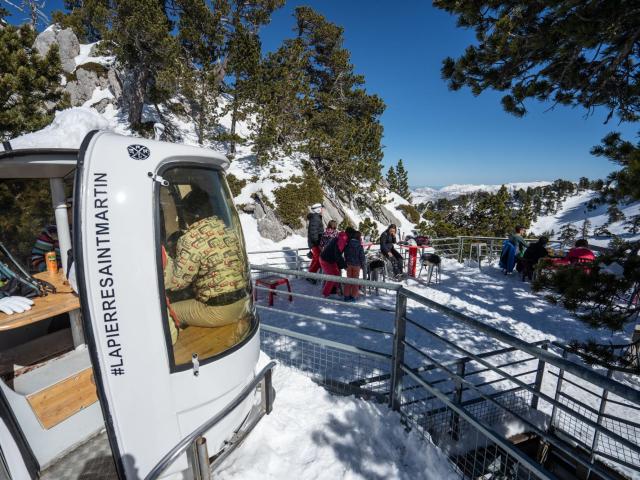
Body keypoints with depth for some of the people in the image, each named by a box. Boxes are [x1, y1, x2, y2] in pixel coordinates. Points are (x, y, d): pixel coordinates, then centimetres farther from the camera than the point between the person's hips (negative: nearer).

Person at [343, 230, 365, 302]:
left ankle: (347, 296, 15)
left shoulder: (347, 245, -5)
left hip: (349, 264, 3)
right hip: (357, 265, -3)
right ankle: (353, 296, 11)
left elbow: (345, 255, 3)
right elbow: (362, 257, -9)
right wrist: (363, 265, 4)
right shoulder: (360, 246, -14)